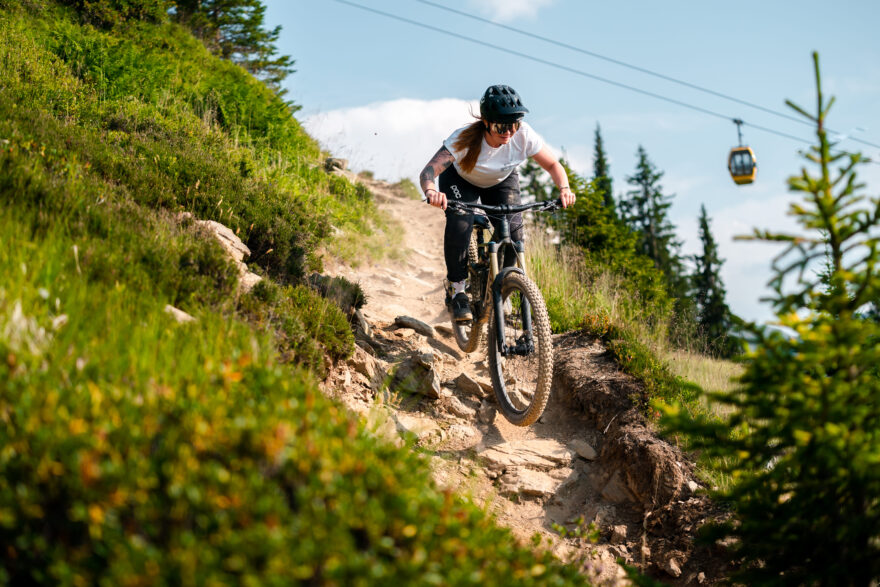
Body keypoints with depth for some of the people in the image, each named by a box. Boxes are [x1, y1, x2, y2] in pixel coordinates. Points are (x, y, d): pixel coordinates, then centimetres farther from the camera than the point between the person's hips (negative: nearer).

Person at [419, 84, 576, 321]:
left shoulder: (523, 135, -31)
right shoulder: (464, 138, -38)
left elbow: (553, 164, -18)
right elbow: (429, 171, -44)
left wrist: (564, 189, -38)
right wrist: (431, 192, -67)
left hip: (501, 182, 2)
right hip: (461, 180, -2)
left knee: (514, 231, -19)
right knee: (459, 226, -28)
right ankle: (456, 289, -7)